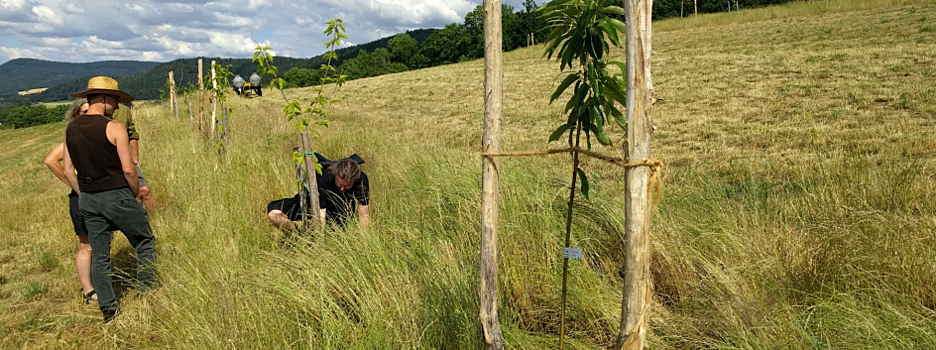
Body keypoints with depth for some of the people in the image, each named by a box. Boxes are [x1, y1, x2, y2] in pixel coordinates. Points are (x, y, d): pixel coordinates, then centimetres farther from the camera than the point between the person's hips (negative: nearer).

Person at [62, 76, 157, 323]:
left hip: (87, 199, 6)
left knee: (99, 254, 11)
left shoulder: (71, 129, 6)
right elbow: (128, 169, -16)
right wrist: (136, 194, -2)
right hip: (117, 196, -6)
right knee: (145, 242, 10)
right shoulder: (114, 127, -14)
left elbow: (68, 171, 9)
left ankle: (108, 310, 18)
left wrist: (84, 195, 17)